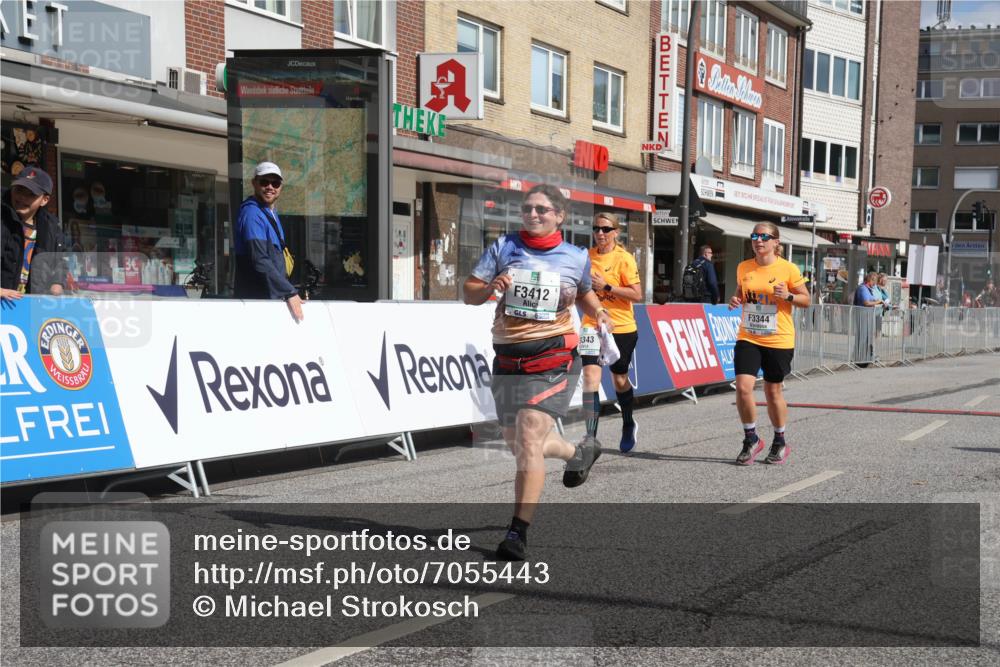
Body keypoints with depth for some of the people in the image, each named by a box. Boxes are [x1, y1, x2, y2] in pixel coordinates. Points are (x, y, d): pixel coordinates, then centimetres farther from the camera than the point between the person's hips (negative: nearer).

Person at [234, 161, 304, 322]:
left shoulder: (271, 213, 17)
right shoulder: (252, 214, -14)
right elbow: (260, 261, -23)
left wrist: (289, 291, 13)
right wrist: (289, 292, -24)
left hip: (273, 297, 9)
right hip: (255, 298, -9)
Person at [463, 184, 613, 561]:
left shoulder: (576, 258, 3)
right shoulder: (503, 248, 3)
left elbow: (584, 293, 23)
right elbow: (468, 295, 2)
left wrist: (599, 313, 3)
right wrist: (490, 287, -19)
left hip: (552, 359, -4)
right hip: (508, 359, 4)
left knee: (529, 441, -18)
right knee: (516, 443, 18)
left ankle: (518, 532, -11)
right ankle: (580, 452, 48)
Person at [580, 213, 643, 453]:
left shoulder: (624, 258, -9)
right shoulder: (587, 256, 5)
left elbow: (637, 295, -15)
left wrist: (606, 286, -21)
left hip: (621, 327, -3)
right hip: (592, 325, 3)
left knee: (619, 379, 12)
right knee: (590, 376, -14)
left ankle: (628, 426, 39)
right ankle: (591, 437, -13)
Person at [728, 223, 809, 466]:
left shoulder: (788, 269, -6)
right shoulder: (743, 268, 4)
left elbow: (806, 300, 1)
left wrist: (788, 296, -18)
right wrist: (734, 300, -2)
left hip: (778, 341, -2)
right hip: (748, 338, 2)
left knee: (773, 391, 8)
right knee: (743, 387, -13)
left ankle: (780, 443, 29)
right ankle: (751, 439, 7)